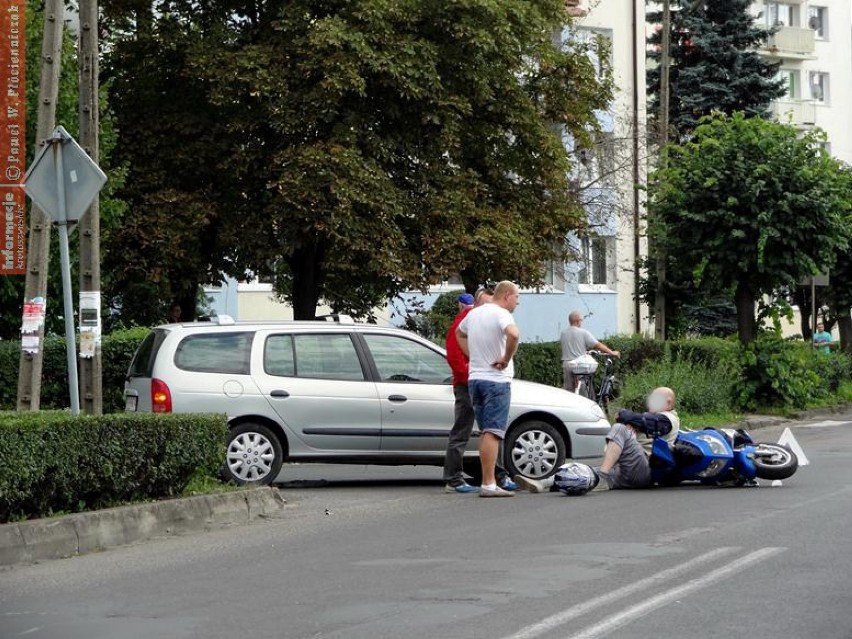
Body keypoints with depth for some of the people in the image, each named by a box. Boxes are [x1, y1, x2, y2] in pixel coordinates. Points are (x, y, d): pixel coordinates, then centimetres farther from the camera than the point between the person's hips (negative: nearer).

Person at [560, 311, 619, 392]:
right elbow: (597, 345, -9)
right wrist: (611, 352, -1)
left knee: (567, 389, 6)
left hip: (566, 364, 4)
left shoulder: (563, 333, 5)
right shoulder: (583, 333, -8)